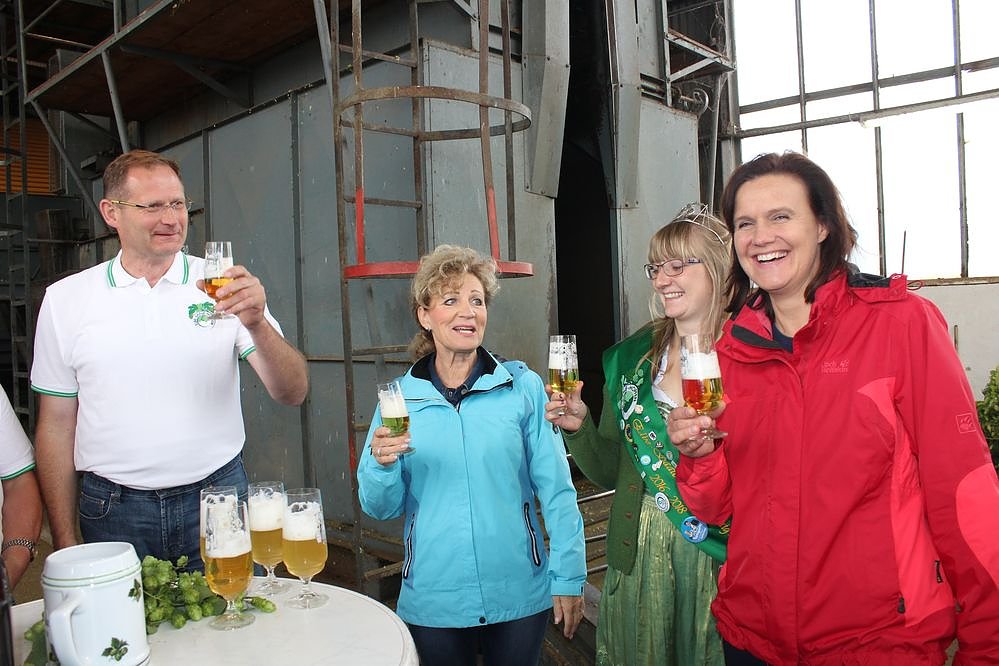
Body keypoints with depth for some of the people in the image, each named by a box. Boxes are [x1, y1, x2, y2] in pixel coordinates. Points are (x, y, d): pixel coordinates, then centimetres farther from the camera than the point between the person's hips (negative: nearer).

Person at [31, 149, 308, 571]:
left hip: (217, 502, 0)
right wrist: (64, 544, 5)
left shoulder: (225, 287, -3)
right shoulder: (65, 299, 1)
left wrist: (256, 324, -27)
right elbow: (57, 425, 6)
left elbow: (292, 394, -9)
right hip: (113, 512, 1)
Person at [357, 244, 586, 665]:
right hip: (434, 602, 1)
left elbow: (556, 488, -2)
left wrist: (569, 575, -4)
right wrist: (381, 465, -18)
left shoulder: (522, 385, -6)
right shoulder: (400, 396, -2)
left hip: (520, 597, -1)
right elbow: (382, 508, 1)